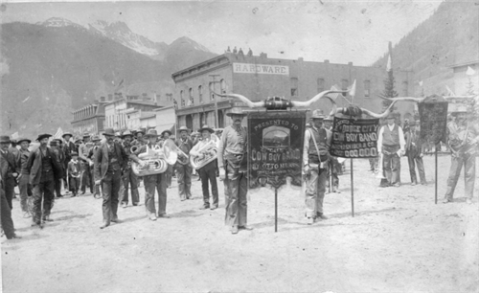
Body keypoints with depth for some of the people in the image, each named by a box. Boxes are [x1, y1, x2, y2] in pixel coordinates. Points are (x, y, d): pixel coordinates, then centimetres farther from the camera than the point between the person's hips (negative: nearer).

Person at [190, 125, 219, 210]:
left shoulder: (213, 142, 5)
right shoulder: (200, 143, 14)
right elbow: (191, 151, 5)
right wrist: (198, 154, -12)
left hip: (211, 165, -4)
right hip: (201, 165, 4)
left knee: (213, 183, 0)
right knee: (204, 184, 7)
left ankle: (215, 203, 5)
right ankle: (206, 202, 15)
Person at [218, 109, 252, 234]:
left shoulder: (244, 131, 8)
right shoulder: (227, 130, -3)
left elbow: (247, 148, 12)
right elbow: (220, 150, -4)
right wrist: (221, 168, -10)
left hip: (243, 164, 4)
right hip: (231, 164, -4)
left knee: (243, 196, 10)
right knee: (232, 196, -2)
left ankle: (242, 222, 20)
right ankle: (232, 224, 7)